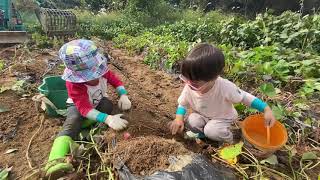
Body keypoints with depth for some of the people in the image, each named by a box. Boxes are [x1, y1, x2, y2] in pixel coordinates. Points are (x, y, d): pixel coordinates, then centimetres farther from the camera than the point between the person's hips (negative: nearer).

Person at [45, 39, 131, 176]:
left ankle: (80, 129, -25)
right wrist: (107, 119, -59)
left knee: (108, 105, -30)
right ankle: (55, 161, -48)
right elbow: (84, 108, -42)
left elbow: (116, 81, -9)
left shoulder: (102, 70, -23)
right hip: (78, 106, -4)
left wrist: (123, 96, -33)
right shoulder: (74, 84, -36)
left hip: (99, 102, 4)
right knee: (71, 124, -33)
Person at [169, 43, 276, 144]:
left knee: (212, 131, -28)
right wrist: (179, 118, -26)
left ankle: (226, 138, 7)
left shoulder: (225, 87, -35)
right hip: (201, 115, 3)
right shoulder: (189, 87, -25)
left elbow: (245, 97, -18)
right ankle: (202, 132, 8)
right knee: (191, 122, -25)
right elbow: (183, 104, -8)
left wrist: (266, 109, -23)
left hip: (222, 118, -2)